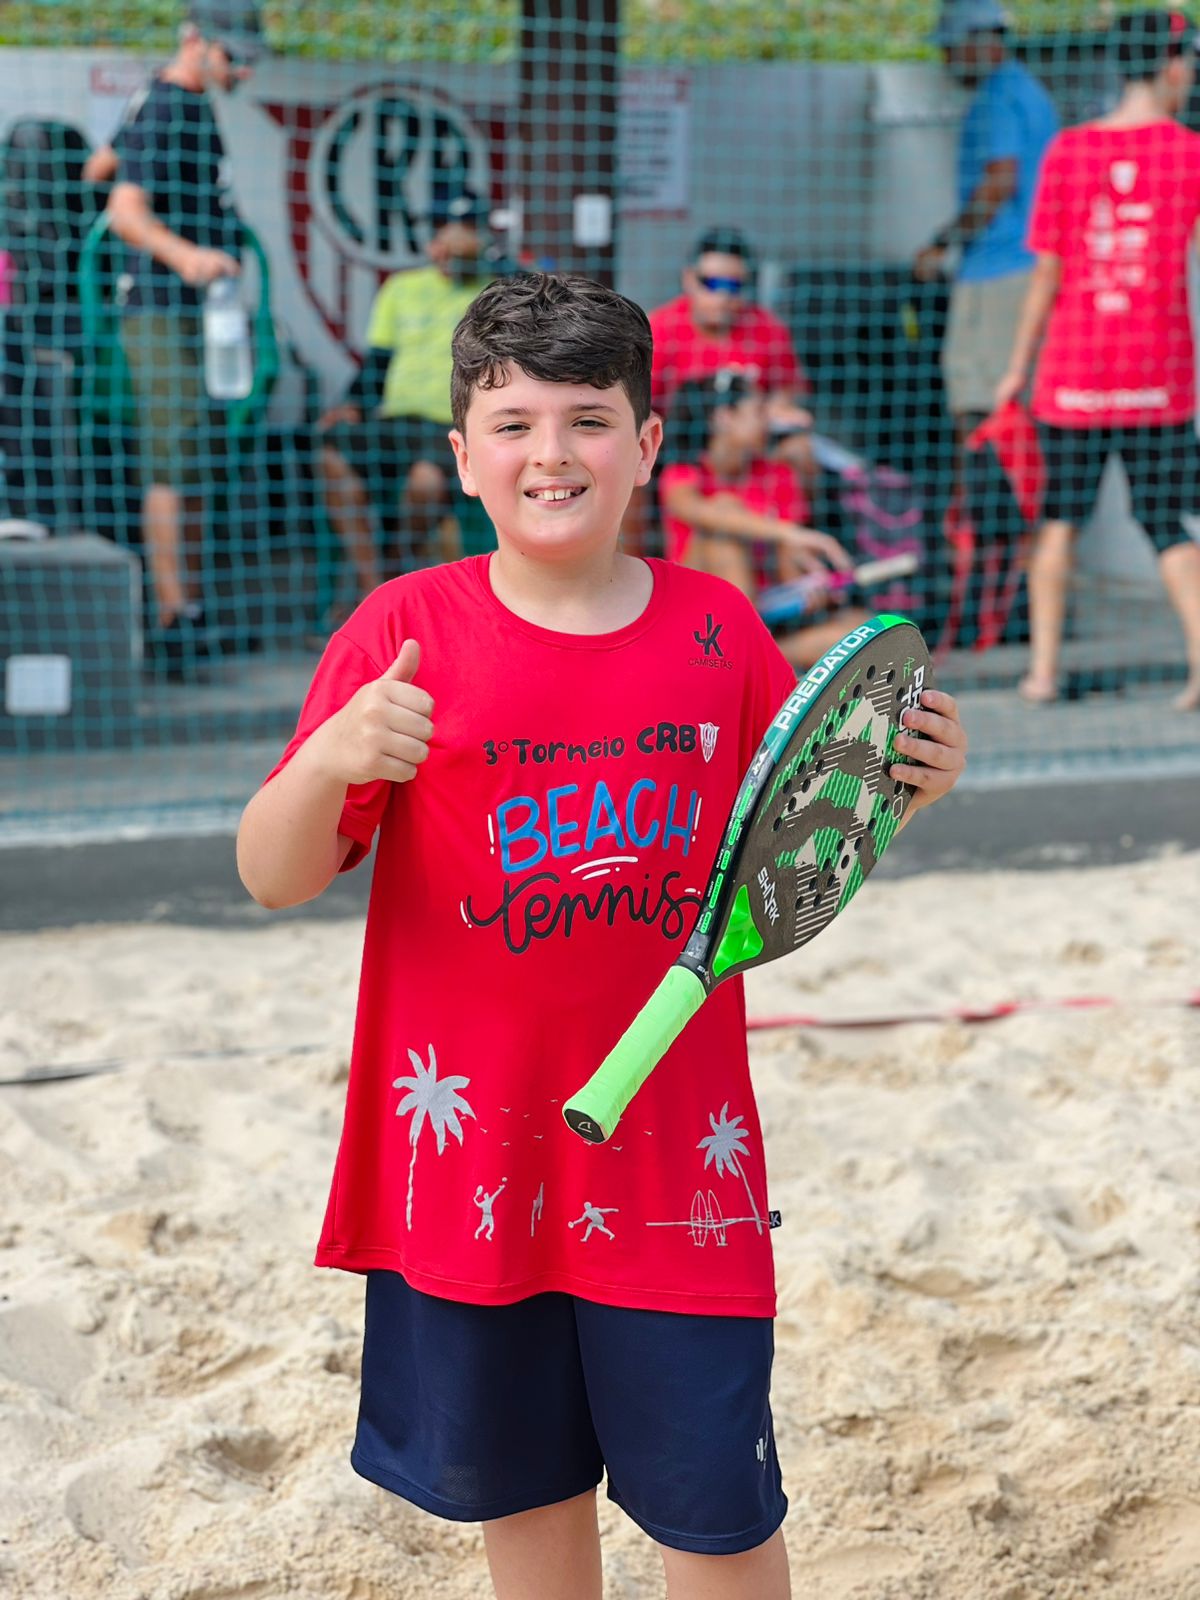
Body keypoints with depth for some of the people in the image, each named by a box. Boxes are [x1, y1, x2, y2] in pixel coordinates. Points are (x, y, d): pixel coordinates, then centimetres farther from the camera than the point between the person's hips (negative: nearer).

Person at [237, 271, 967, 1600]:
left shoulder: (717, 629, 0)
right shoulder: (405, 631, -5)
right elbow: (275, 880, -8)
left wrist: (897, 790, -9)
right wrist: (327, 762, -28)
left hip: (674, 1153, 1)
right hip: (472, 1144, 0)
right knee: (525, 1486, 16)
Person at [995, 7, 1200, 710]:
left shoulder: (1068, 151, -1)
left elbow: (1048, 273, 1)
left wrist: (1019, 367, 9)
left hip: (1074, 370, 1)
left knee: (1061, 519, 12)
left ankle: (1043, 668, 11)